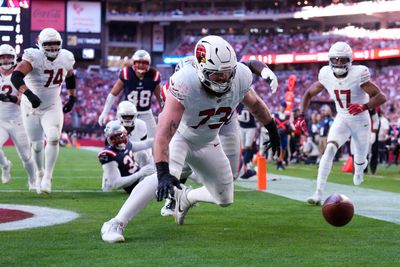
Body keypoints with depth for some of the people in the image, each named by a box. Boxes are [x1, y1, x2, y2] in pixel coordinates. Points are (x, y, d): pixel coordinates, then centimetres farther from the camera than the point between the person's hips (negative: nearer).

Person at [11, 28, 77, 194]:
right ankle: (40, 173, 35)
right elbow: (16, 76, -36)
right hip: (31, 108, -2)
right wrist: (29, 94, -49)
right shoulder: (34, 57, -22)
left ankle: (47, 177, -11)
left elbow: (70, 77, 17)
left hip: (53, 107, 2)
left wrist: (72, 98, 15)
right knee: (37, 146, 7)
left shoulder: (65, 58, -6)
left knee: (54, 138, -21)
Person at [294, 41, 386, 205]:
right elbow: (309, 94, 3)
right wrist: (301, 116, -9)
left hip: (360, 121, -2)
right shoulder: (327, 75, -13)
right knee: (330, 149, -24)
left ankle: (359, 168, 57)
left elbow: (381, 97, -27)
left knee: (360, 159, 14)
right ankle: (318, 193, -27)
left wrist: (364, 106, -45)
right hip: (342, 120, 2)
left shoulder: (357, 75, -25)